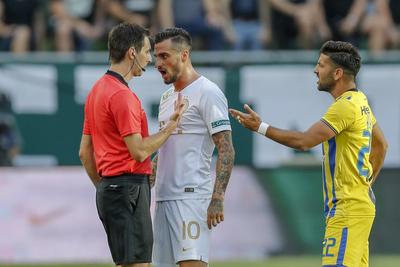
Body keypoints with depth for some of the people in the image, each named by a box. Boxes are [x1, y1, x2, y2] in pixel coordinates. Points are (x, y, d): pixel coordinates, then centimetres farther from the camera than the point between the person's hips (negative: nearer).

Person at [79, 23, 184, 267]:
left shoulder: (98, 89, 16)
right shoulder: (123, 95, -16)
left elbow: (85, 152, 19)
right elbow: (139, 151, -20)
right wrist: (171, 126, -10)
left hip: (110, 188, 10)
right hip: (129, 188, -10)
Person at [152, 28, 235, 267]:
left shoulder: (207, 93, -7)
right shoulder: (167, 97, 20)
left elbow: (226, 151, -13)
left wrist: (217, 199, -21)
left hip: (191, 196, -9)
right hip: (164, 197, 9)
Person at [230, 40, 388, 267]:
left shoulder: (345, 106, -16)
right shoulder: (361, 101, 15)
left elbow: (303, 141, -20)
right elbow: (381, 144, 27)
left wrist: (261, 127, -14)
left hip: (348, 209, -10)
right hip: (361, 203, 10)